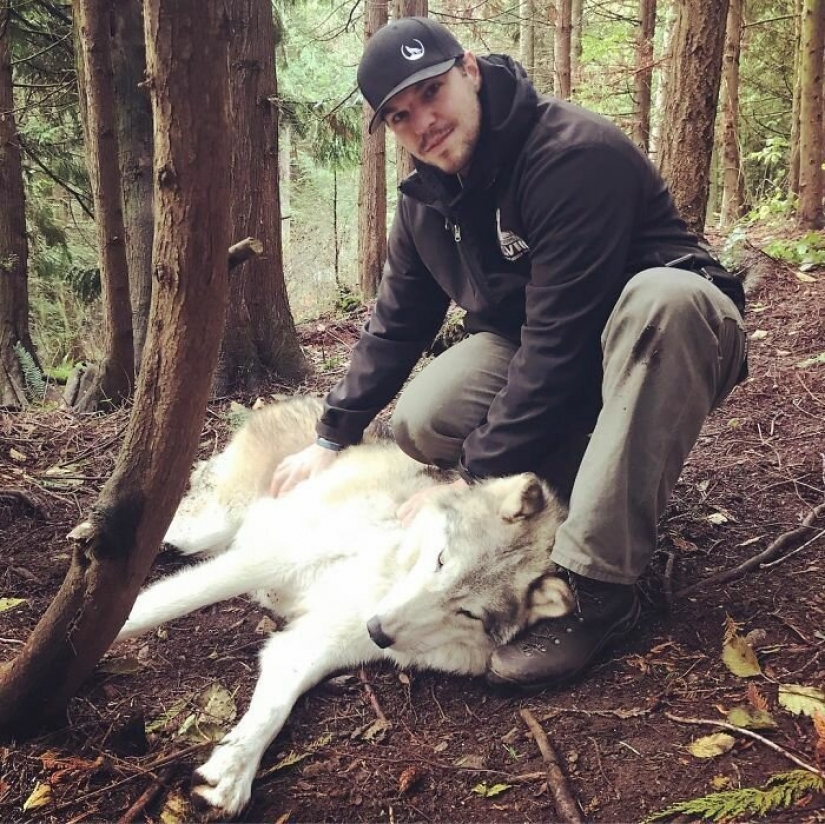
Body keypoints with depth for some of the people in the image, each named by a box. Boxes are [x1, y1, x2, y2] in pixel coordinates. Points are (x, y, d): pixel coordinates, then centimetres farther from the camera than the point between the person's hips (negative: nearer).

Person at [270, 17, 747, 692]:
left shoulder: (575, 154, -27)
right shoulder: (428, 198, -2)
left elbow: (560, 341, -30)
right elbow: (397, 324, 8)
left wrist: (477, 479, -27)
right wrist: (331, 440, 5)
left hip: (665, 334, -5)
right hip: (538, 352, 6)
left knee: (664, 296, -41)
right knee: (422, 419, -20)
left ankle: (597, 584, -36)